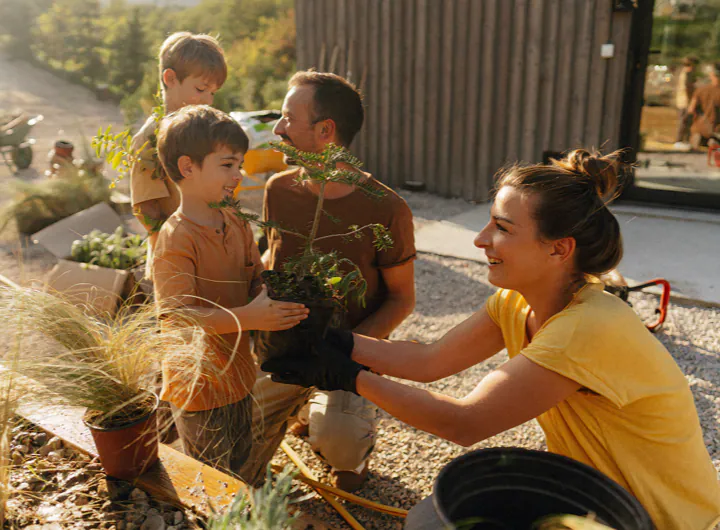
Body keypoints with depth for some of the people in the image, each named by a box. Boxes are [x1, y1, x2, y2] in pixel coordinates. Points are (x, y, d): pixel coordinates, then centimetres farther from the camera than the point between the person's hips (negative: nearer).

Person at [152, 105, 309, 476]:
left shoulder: (236, 225, 4)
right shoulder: (176, 239, -23)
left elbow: (256, 282, 10)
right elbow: (174, 316, -30)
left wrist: (281, 298, -12)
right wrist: (249, 317, -35)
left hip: (237, 376, 8)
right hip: (198, 386, -8)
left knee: (242, 470, 25)